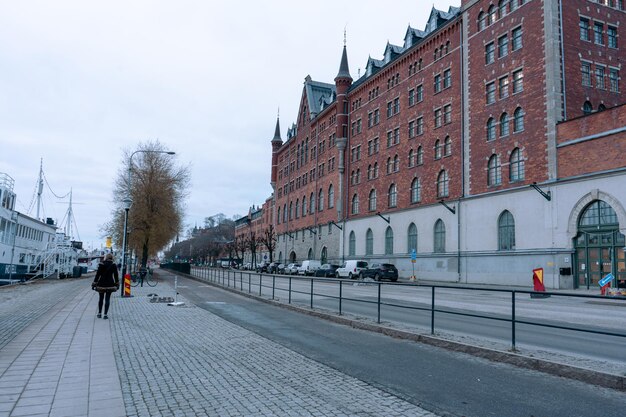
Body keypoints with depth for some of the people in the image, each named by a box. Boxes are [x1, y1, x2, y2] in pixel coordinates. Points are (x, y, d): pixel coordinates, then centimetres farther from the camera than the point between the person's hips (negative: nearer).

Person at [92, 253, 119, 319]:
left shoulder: (101, 265, -3)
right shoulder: (114, 265, -2)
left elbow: (97, 275, -3)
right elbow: (116, 275, 0)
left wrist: (94, 284, 2)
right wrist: (117, 284, 9)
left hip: (101, 284, 0)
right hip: (110, 285, 0)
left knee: (100, 299, 14)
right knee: (107, 299, 3)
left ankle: (99, 313, 21)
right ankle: (105, 314, 1)